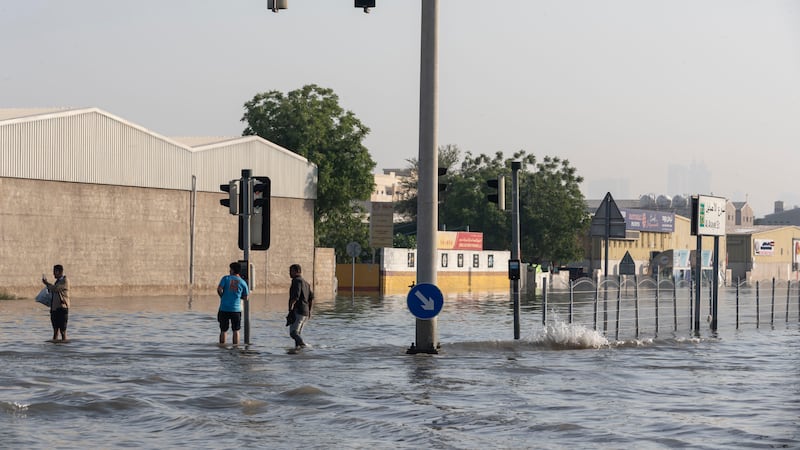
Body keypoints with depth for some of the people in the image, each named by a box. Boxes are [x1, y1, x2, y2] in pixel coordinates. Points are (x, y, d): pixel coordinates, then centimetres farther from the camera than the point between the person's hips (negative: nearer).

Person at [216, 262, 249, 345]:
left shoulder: (226, 278, 0)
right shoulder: (242, 282, 3)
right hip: (236, 309, 0)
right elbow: (245, 297, 6)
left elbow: (219, 289, -12)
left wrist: (222, 296, 6)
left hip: (224, 308, 0)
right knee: (235, 331, 7)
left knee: (223, 330, 8)